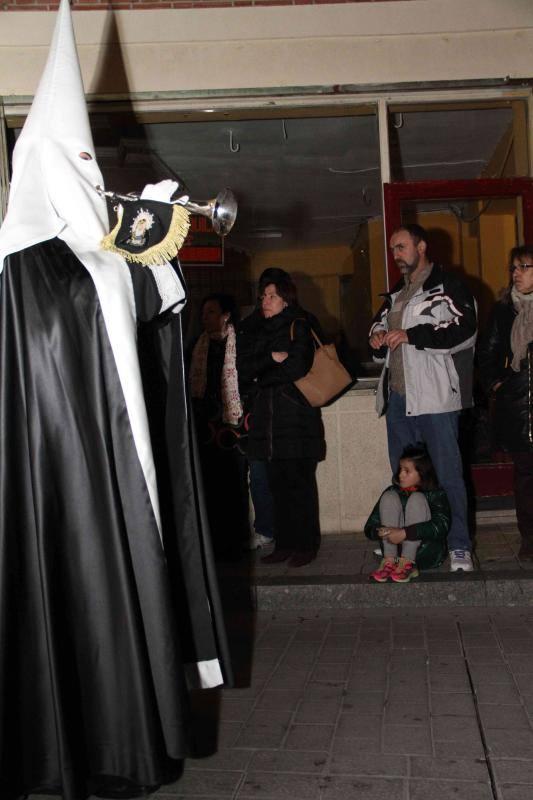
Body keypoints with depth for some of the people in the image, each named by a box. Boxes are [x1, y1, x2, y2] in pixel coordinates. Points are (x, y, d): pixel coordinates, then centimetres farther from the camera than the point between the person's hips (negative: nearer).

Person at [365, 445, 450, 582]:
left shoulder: (435, 495, -1)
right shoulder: (394, 492, 8)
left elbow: (440, 525, -22)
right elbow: (369, 527, 3)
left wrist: (404, 533, -30)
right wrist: (382, 532, -22)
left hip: (427, 554, -3)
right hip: (396, 549, 3)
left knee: (417, 498, -19)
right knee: (389, 497, -12)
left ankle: (406, 564, -29)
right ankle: (390, 561, -23)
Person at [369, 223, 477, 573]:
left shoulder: (447, 286, -3)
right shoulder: (395, 295, 21)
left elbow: (465, 328, -16)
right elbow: (380, 324, 32)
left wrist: (410, 334, -18)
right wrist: (378, 338, 7)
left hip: (435, 396, -8)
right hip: (398, 396, 8)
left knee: (448, 473, -5)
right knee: (402, 474, 13)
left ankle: (460, 547, 4)